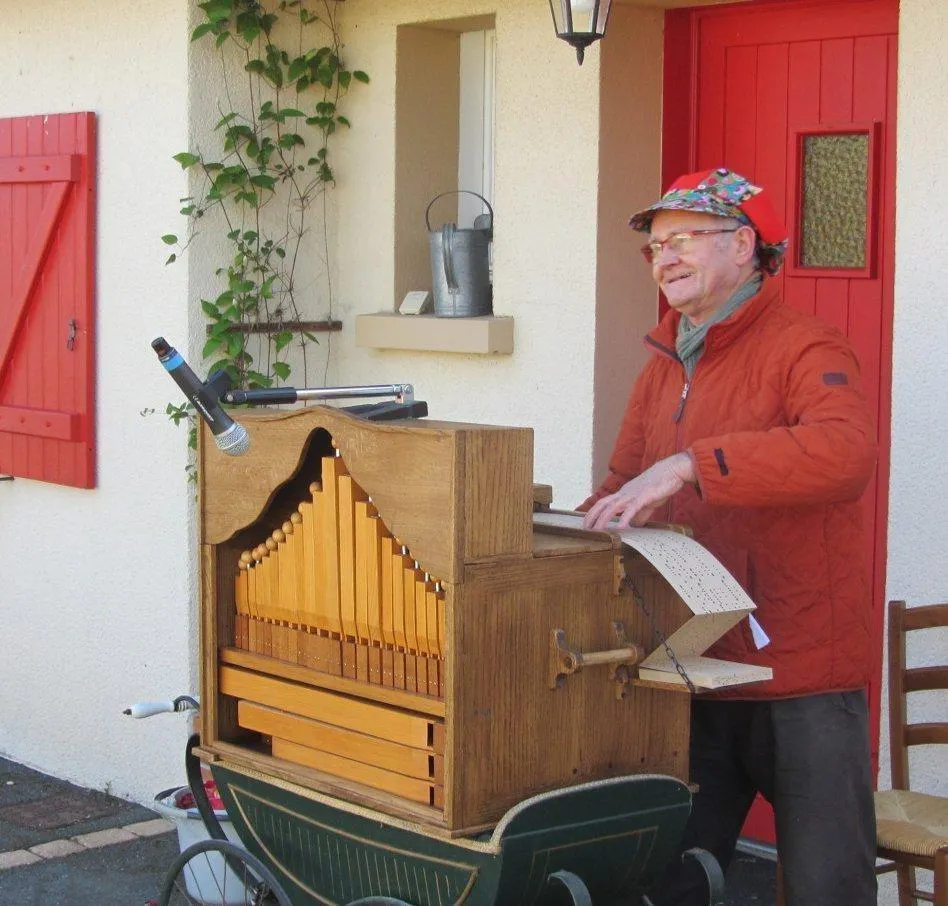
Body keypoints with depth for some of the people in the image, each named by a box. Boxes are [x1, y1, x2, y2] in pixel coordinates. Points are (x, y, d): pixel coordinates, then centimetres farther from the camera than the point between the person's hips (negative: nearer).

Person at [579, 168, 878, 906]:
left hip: (804, 682, -7)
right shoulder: (664, 369, 13)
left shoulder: (803, 351, -11)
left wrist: (690, 465, -34)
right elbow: (626, 491, 22)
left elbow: (847, 454, -31)